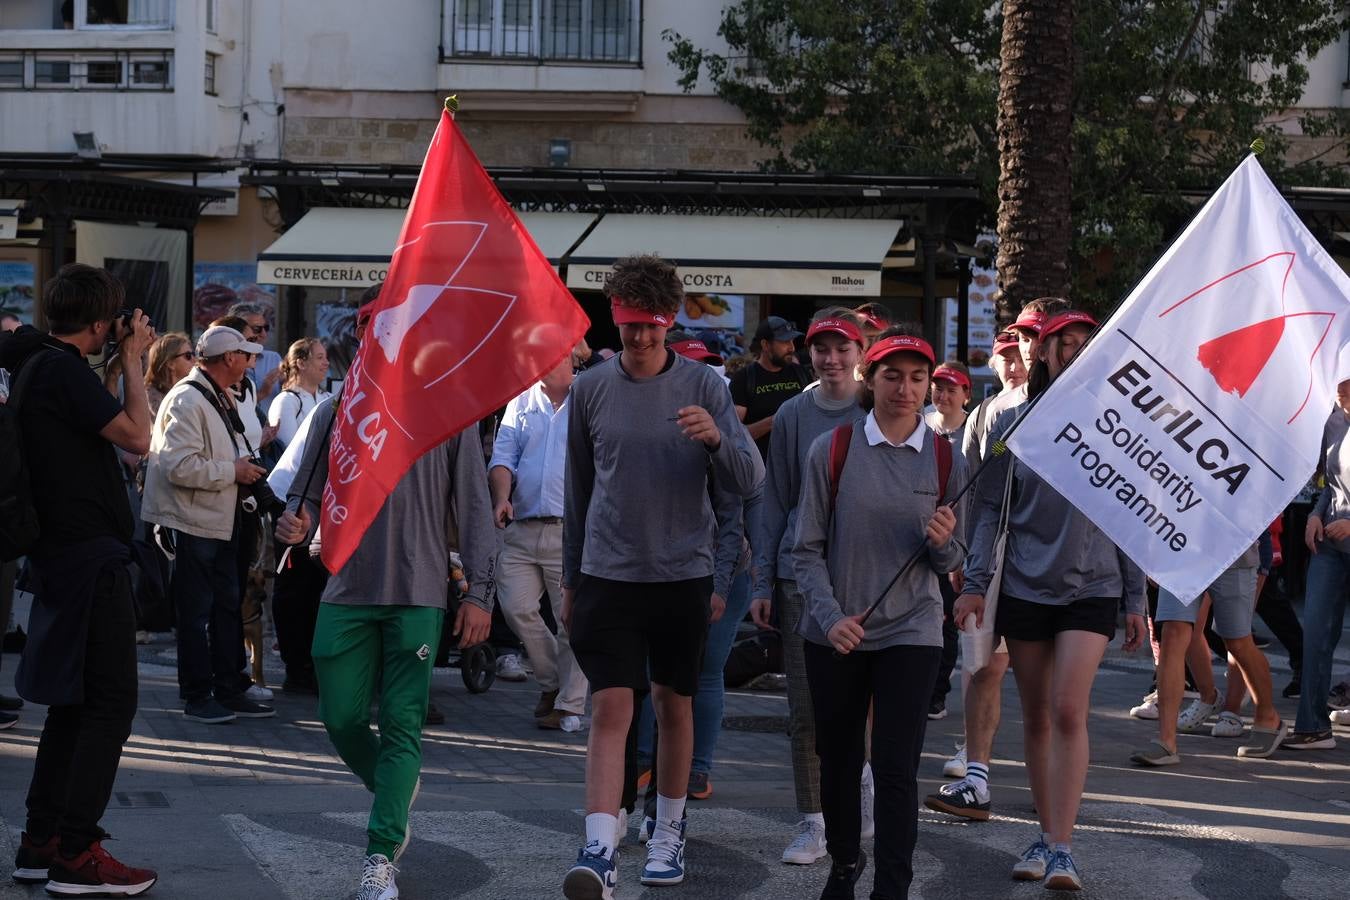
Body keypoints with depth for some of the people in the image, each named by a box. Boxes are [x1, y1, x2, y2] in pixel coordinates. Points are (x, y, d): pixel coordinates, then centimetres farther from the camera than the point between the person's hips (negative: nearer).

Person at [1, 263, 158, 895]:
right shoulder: (63, 370, -15)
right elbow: (137, 437, -17)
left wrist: (124, 360, 16)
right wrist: (132, 361, -7)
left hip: (61, 556, 10)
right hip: (91, 558, -10)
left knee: (75, 701, 15)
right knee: (111, 703, -7)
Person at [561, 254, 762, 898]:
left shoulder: (704, 386, -2)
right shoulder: (591, 388, 2)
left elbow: (749, 481, -6)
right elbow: (578, 490, 12)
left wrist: (716, 440, -27)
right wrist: (570, 579, 15)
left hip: (682, 574, 0)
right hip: (608, 574, 0)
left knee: (674, 705, 11)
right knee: (610, 708, -10)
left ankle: (669, 832, 28)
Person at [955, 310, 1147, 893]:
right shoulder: (1013, 423, 3)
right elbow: (990, 510, 5)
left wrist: (1136, 601, 4)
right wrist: (975, 583, -3)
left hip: (1093, 586, -1)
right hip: (1024, 585, 1)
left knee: (1069, 711, -13)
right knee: (1036, 715, 8)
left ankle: (1061, 848, -11)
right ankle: (1045, 834, 21)